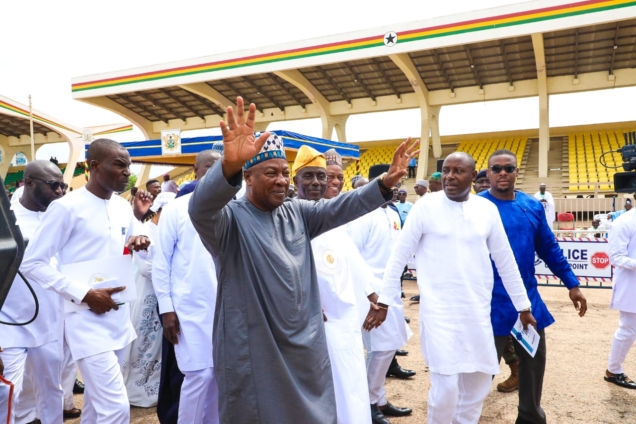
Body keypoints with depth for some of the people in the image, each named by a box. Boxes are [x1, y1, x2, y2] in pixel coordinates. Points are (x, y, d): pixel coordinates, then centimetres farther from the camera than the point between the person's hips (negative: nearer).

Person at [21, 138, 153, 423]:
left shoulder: (124, 207, 7)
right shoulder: (66, 207, -13)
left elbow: (134, 254, 20)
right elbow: (32, 263, -12)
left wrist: (141, 244, -5)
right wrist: (85, 294, -19)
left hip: (119, 317, 7)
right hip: (87, 320, -7)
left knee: (99, 400, 21)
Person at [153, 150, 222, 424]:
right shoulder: (176, 209, -2)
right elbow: (161, 261, -2)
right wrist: (166, 308, -6)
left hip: (226, 307, 4)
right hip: (190, 308, -3)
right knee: (199, 374, -3)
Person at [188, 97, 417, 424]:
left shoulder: (297, 213, 7)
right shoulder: (230, 218, -11)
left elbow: (339, 208, -1)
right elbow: (201, 208, -31)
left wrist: (384, 184, -16)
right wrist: (230, 165, -52)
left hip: (306, 349, 5)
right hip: (252, 355, -5)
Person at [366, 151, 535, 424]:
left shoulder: (487, 209, 3)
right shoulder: (426, 206, -6)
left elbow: (505, 260, 10)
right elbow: (399, 255, -4)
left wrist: (523, 305, 12)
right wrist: (384, 301, -6)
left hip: (478, 310, 4)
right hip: (439, 310, -4)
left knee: (479, 379, 14)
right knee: (446, 386, -6)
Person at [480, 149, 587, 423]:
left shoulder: (533, 206, 3)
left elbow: (550, 249, 12)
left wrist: (572, 284, 14)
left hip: (529, 301, 5)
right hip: (492, 305, -5)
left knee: (534, 365, 20)